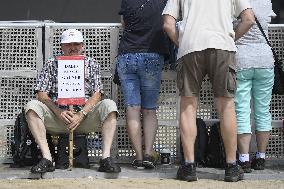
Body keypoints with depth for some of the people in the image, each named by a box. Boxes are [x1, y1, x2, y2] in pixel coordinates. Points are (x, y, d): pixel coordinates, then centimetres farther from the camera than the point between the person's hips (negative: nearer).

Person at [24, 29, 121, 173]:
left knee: (108, 105, -26)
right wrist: (59, 112, -18)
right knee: (32, 106, -25)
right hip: (58, 117, 0)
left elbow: (97, 95, 0)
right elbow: (42, 95, 0)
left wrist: (81, 114, -17)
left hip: (85, 116, 0)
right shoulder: (51, 65, 10)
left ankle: (106, 158, -30)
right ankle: (46, 158, -30)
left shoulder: (91, 65, 11)